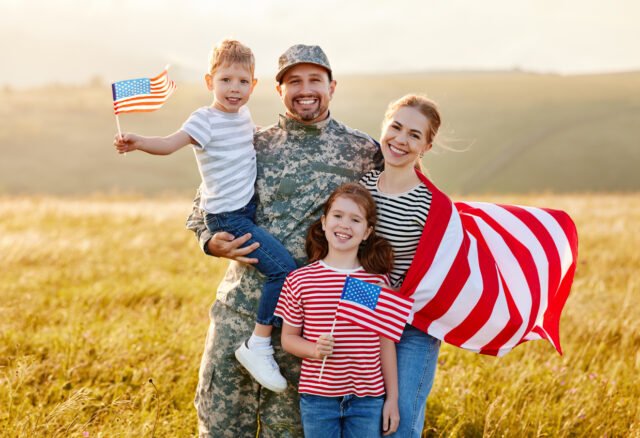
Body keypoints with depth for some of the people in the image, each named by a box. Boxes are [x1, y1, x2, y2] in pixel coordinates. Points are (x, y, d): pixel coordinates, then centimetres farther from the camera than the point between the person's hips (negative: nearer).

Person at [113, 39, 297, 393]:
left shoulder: (244, 115, 9)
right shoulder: (206, 120, -14)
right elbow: (170, 143, -29)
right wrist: (137, 142, -45)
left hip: (248, 207, 9)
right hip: (227, 217, -9)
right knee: (283, 268, -20)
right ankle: (258, 344, -13)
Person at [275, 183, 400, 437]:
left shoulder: (377, 281, -1)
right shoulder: (299, 280, -3)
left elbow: (386, 343, 4)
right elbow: (288, 338, 4)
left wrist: (392, 399, 5)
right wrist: (314, 350, -17)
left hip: (367, 399, 0)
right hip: (318, 397, 0)